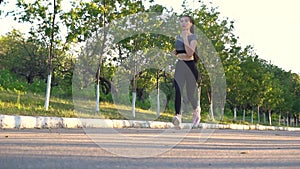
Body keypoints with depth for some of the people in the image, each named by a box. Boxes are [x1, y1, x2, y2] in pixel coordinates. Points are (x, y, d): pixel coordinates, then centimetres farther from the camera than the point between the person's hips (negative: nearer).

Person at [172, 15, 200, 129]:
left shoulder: (193, 37, -3)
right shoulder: (178, 37, 13)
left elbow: (190, 53, -18)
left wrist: (185, 38, -20)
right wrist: (175, 53, 6)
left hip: (190, 66, -4)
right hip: (179, 66, 4)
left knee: (190, 95, 3)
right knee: (177, 91, -18)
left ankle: (196, 111, 34)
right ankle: (178, 116, -28)